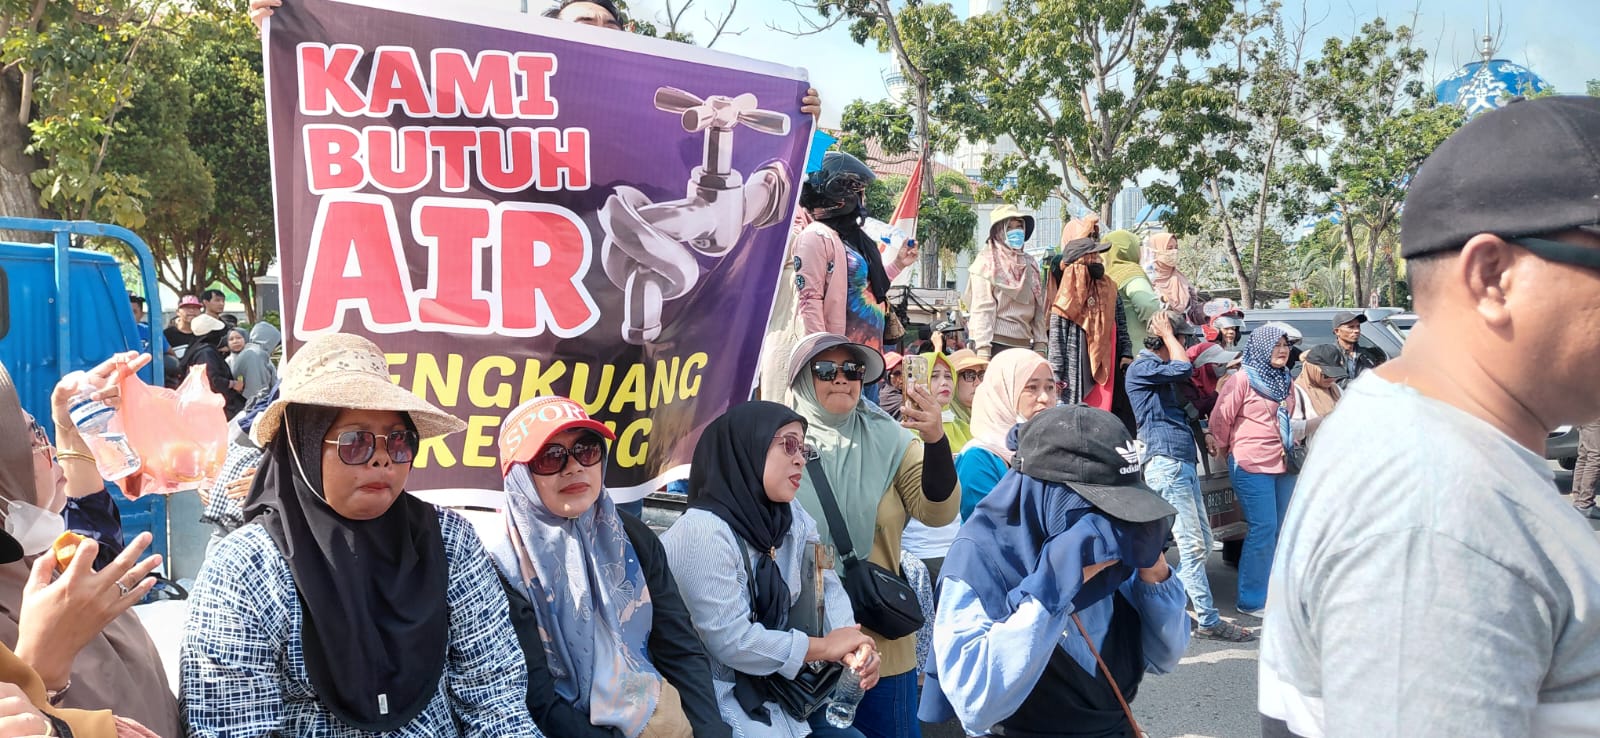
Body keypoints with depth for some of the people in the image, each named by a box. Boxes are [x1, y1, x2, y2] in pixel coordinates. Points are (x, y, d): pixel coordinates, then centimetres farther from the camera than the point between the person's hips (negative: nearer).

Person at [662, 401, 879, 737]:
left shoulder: (792, 519, 4)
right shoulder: (703, 533, -21)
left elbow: (827, 588, 2)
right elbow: (731, 641, -25)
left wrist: (852, 646, -19)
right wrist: (825, 646, -14)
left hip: (774, 693, 8)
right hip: (718, 706, -7)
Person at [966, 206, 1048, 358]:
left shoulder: (1030, 264, 17)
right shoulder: (986, 264, 1)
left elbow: (1038, 309, 14)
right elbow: (981, 309, -8)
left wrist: (1040, 345, 7)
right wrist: (983, 349, -16)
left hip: (1024, 345, 5)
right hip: (996, 344, -5)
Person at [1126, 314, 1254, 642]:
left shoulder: (1160, 369, 25)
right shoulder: (1141, 367, -5)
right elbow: (1184, 369, -17)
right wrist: (1167, 333, -3)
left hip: (1184, 462, 10)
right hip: (1166, 462, -10)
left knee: (1201, 544, 9)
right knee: (1193, 546, -9)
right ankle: (1209, 621, -6)